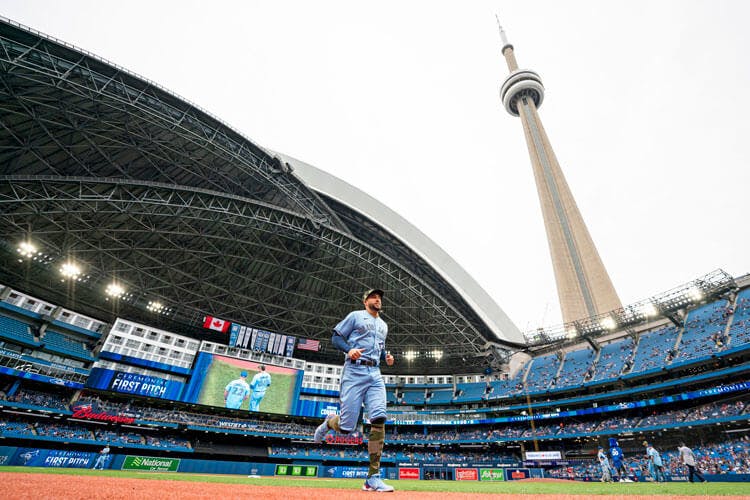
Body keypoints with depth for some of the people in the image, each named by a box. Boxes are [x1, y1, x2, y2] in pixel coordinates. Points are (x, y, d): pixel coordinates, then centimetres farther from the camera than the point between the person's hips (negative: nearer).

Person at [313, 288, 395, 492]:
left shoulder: (383, 326, 23)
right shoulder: (355, 316, 6)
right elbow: (336, 338, 2)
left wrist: (386, 357, 11)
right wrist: (349, 349, -17)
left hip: (375, 374, 5)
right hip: (354, 371, -5)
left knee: (379, 419, -14)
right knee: (346, 426, -7)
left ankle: (373, 479, -7)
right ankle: (328, 422, 31)